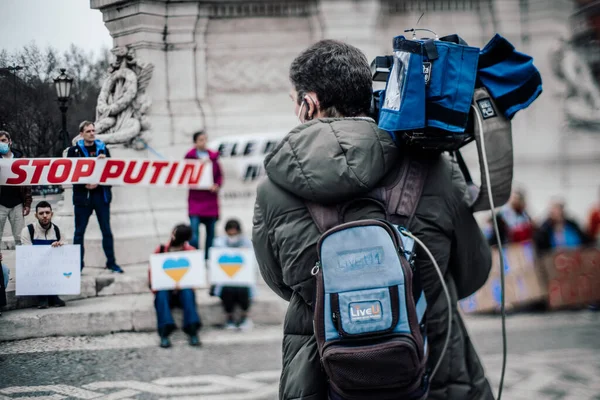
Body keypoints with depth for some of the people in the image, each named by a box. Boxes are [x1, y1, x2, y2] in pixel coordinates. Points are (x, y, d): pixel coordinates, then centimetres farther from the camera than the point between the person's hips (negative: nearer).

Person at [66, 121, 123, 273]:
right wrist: (85, 185, -14)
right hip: (82, 196, -2)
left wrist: (98, 183, -10)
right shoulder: (74, 151, 2)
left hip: (101, 194, 2)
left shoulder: (103, 149, 8)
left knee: (107, 231, 4)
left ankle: (111, 262, 10)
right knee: (79, 232, 3)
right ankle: (78, 264, 9)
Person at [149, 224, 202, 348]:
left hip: (183, 289, 0)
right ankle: (164, 334, -47)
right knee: (162, 293, -34)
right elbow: (152, 274, 7)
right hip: (165, 289, 0)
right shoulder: (160, 250, 5)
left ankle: (193, 332, -45)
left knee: (187, 292, -34)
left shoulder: (191, 252, 2)